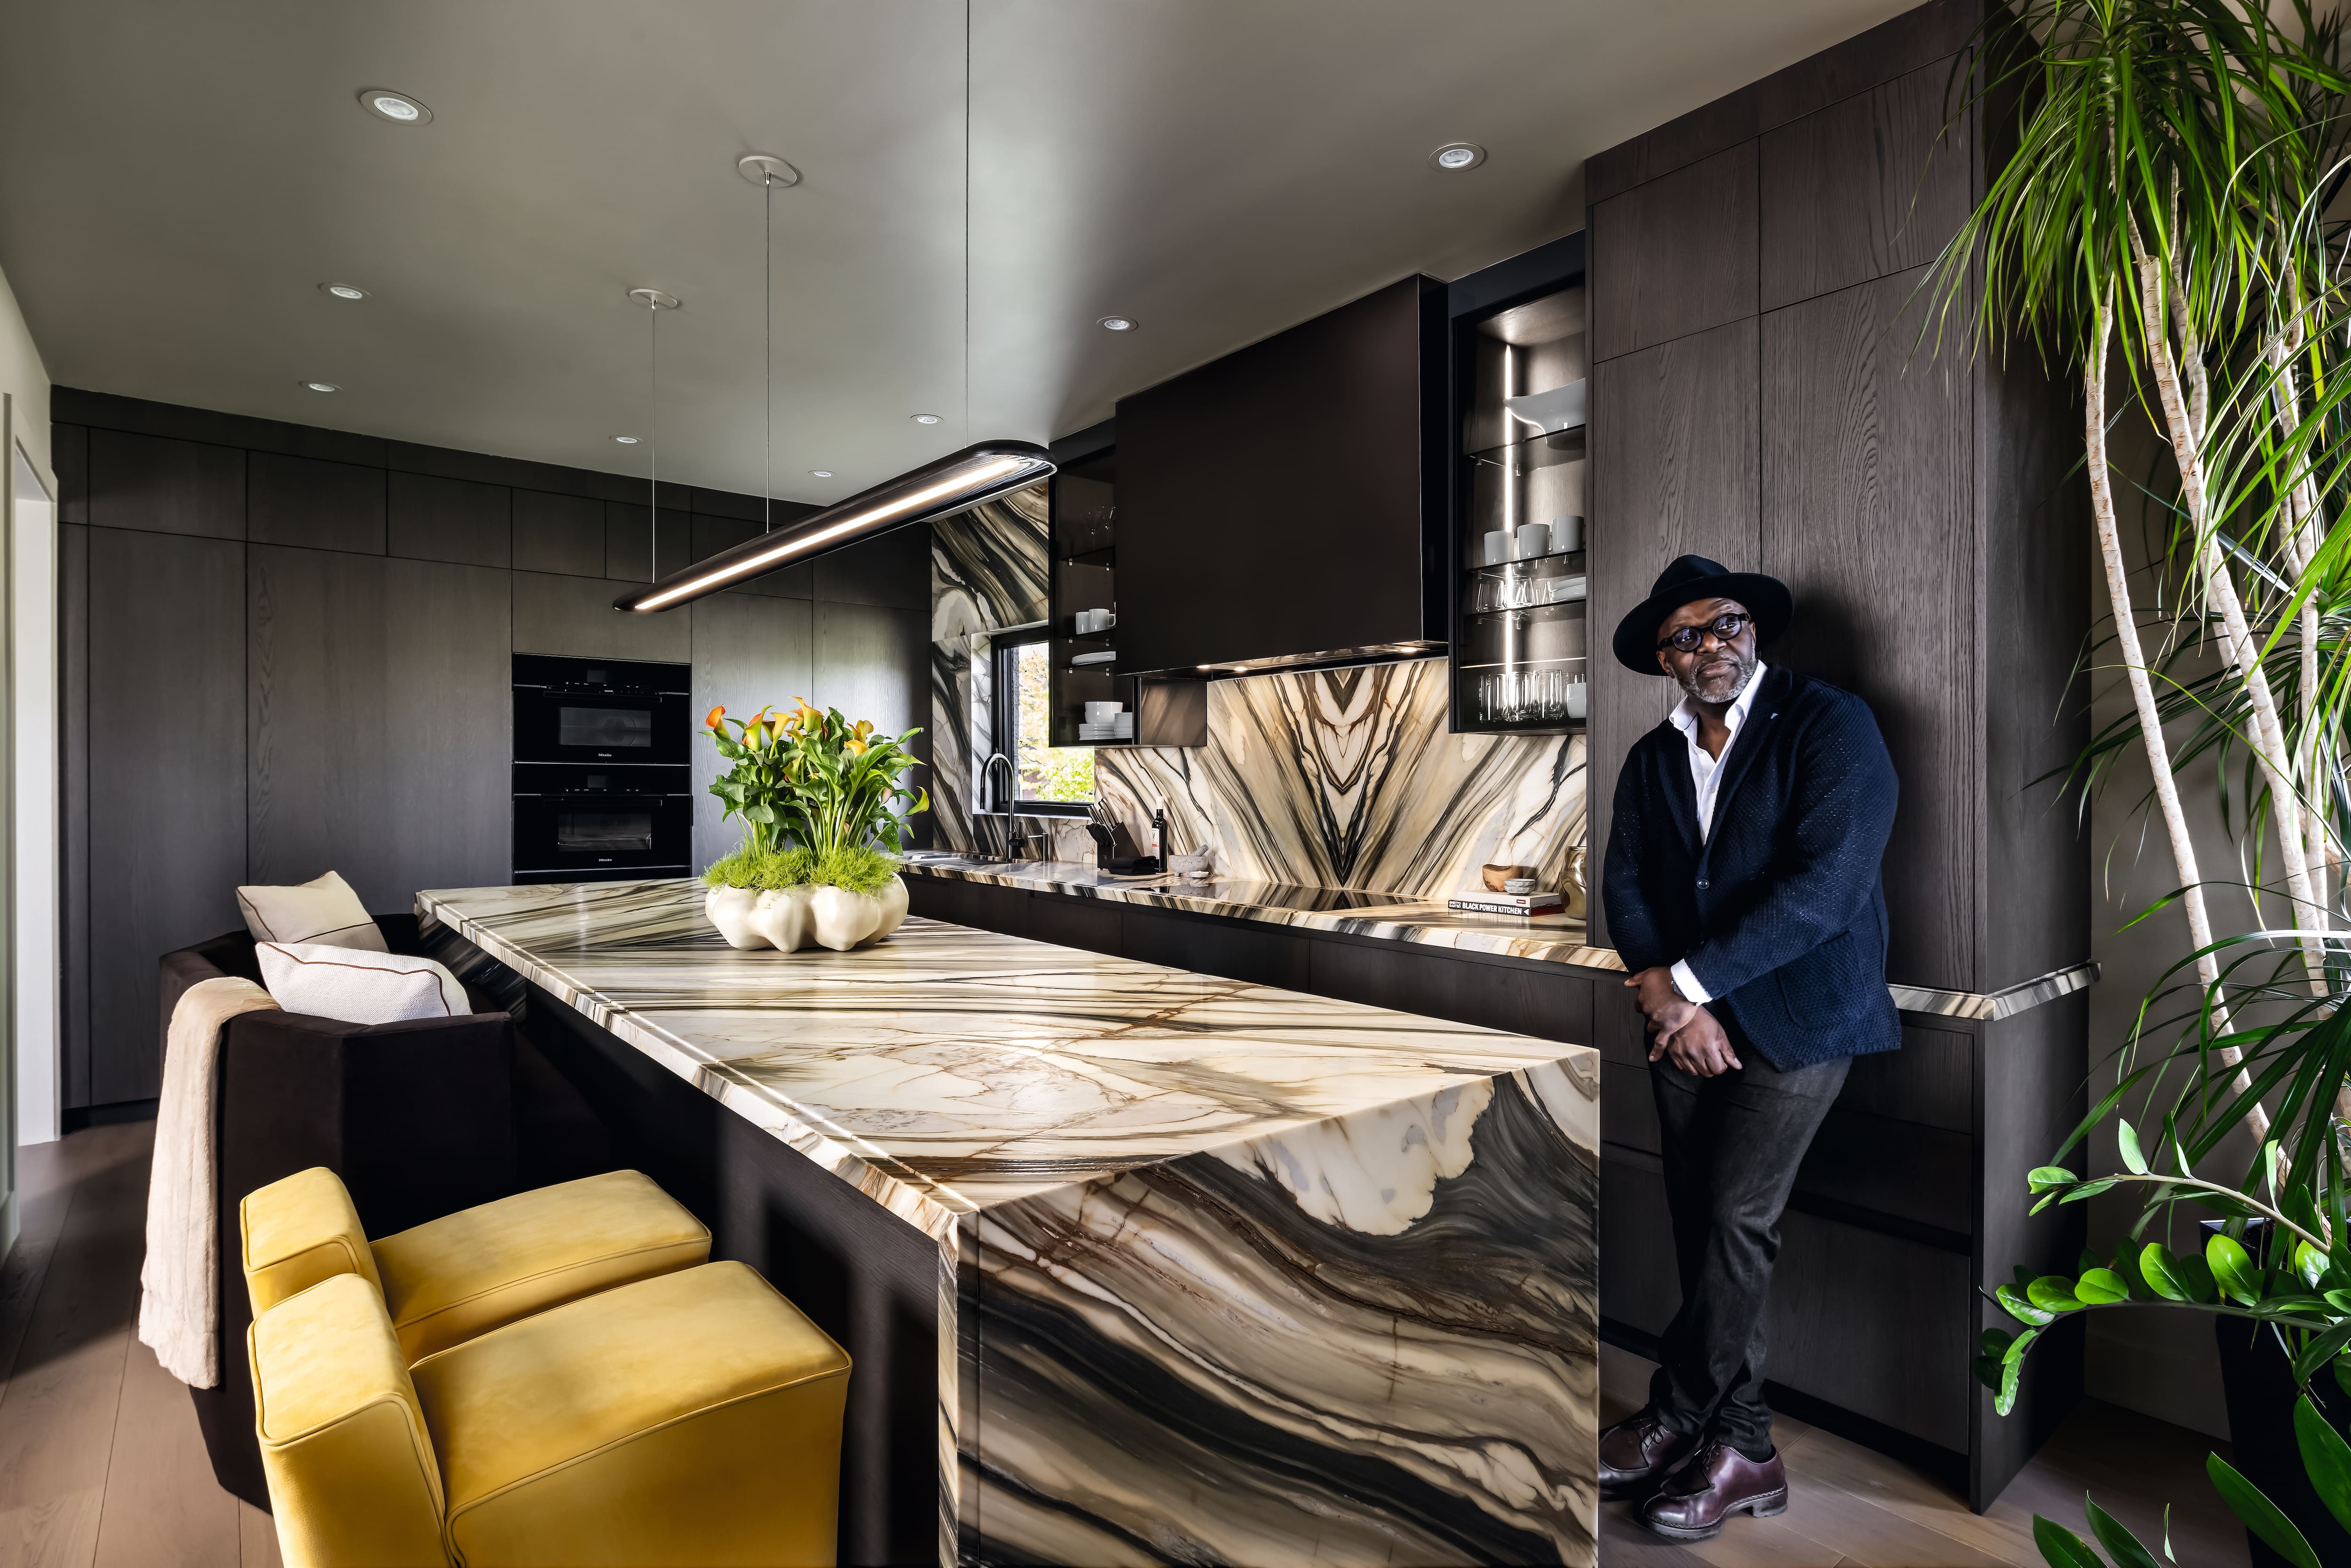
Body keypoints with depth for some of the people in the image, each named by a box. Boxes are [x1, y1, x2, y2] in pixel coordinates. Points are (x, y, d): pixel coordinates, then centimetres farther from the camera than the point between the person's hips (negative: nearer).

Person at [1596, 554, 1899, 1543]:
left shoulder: (1831, 726, -7)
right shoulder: (1651, 760, 10)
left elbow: (1827, 883, -17)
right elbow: (1624, 886, 3)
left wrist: (1691, 979, -15)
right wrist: (1669, 999, -13)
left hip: (1793, 1018, -5)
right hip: (1688, 1019, 5)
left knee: (1735, 1223, -5)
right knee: (1703, 1230, 8)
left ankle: (1675, 1419, 15)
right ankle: (1736, 1450, 23)